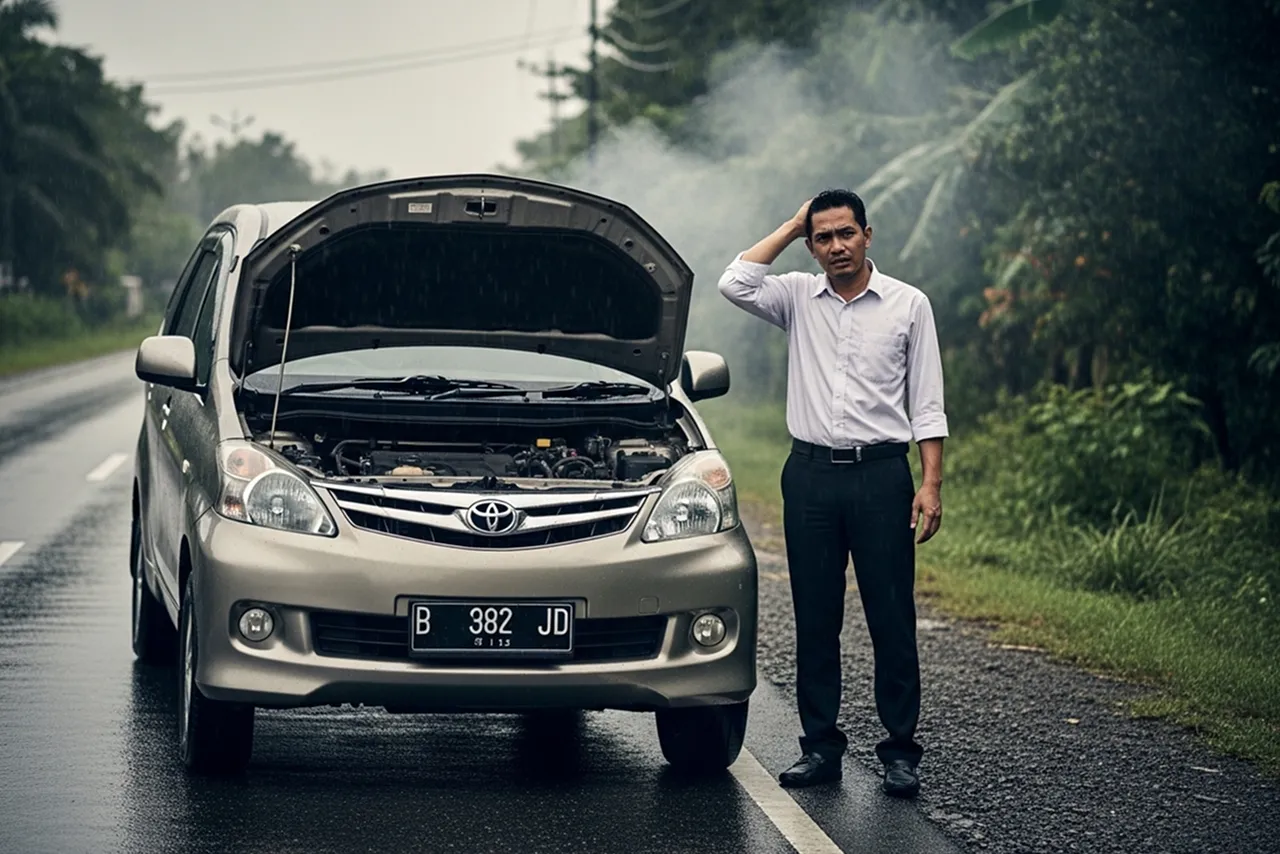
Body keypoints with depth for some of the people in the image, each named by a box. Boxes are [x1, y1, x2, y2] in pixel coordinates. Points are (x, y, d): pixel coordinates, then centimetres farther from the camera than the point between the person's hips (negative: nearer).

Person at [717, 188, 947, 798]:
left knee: (892, 618, -1)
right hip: (811, 473, 2)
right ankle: (820, 746, 12)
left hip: (881, 473, -2)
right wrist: (790, 227, -1)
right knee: (815, 620, 5)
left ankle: (901, 751, 3)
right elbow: (735, 285, -11)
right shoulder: (799, 298, 8)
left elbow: (927, 405, 3)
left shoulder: (908, 305, 4)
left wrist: (931, 484, -6)